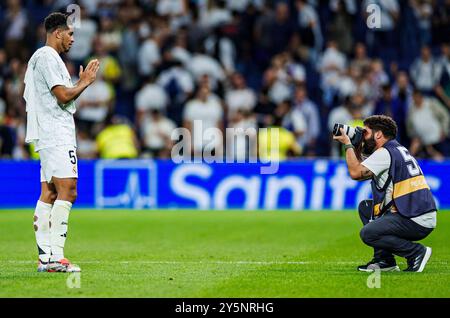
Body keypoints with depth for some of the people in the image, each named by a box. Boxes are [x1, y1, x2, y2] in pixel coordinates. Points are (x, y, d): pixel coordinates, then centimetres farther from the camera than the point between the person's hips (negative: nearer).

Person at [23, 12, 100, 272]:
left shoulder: (45, 57, 23)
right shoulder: (48, 57, -10)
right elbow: (63, 95, -16)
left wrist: (82, 81, 19)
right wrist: (85, 82, -2)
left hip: (49, 137, 11)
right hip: (56, 136, -11)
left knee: (49, 194, 7)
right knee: (67, 192, -15)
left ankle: (45, 257, 6)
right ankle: (55, 257, -20)